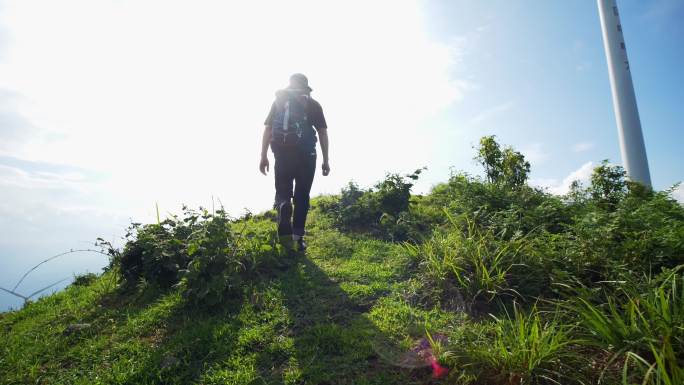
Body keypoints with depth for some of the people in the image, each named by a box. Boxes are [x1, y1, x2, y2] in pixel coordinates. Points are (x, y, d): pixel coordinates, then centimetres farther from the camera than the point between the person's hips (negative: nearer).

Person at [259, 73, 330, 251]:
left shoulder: (279, 101, 13)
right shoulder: (313, 104, 8)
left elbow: (267, 129, 6)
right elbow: (323, 133, 2)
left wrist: (263, 156, 8)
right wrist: (325, 160, 6)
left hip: (282, 154, 1)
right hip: (306, 155, -1)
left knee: (282, 194, 9)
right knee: (301, 196, 9)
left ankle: (286, 232, -12)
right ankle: (298, 236, 8)